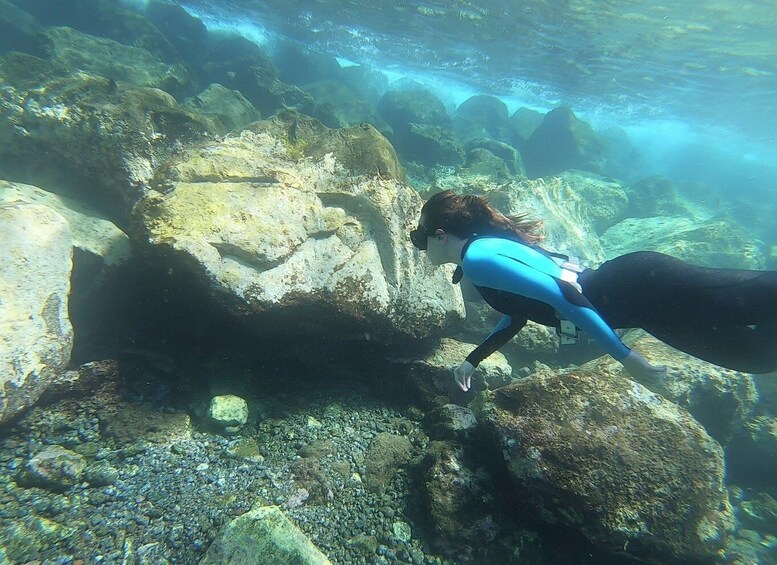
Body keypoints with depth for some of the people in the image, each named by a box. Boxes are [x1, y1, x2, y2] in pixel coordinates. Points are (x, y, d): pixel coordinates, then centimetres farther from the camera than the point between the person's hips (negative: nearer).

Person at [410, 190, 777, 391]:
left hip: (638, 287, -8)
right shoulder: (487, 246, 13)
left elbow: (561, 295, -27)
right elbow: (518, 315, 24)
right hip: (633, 284, 8)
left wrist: (624, 356, -19)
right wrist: (472, 361, 24)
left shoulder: (477, 259, -18)